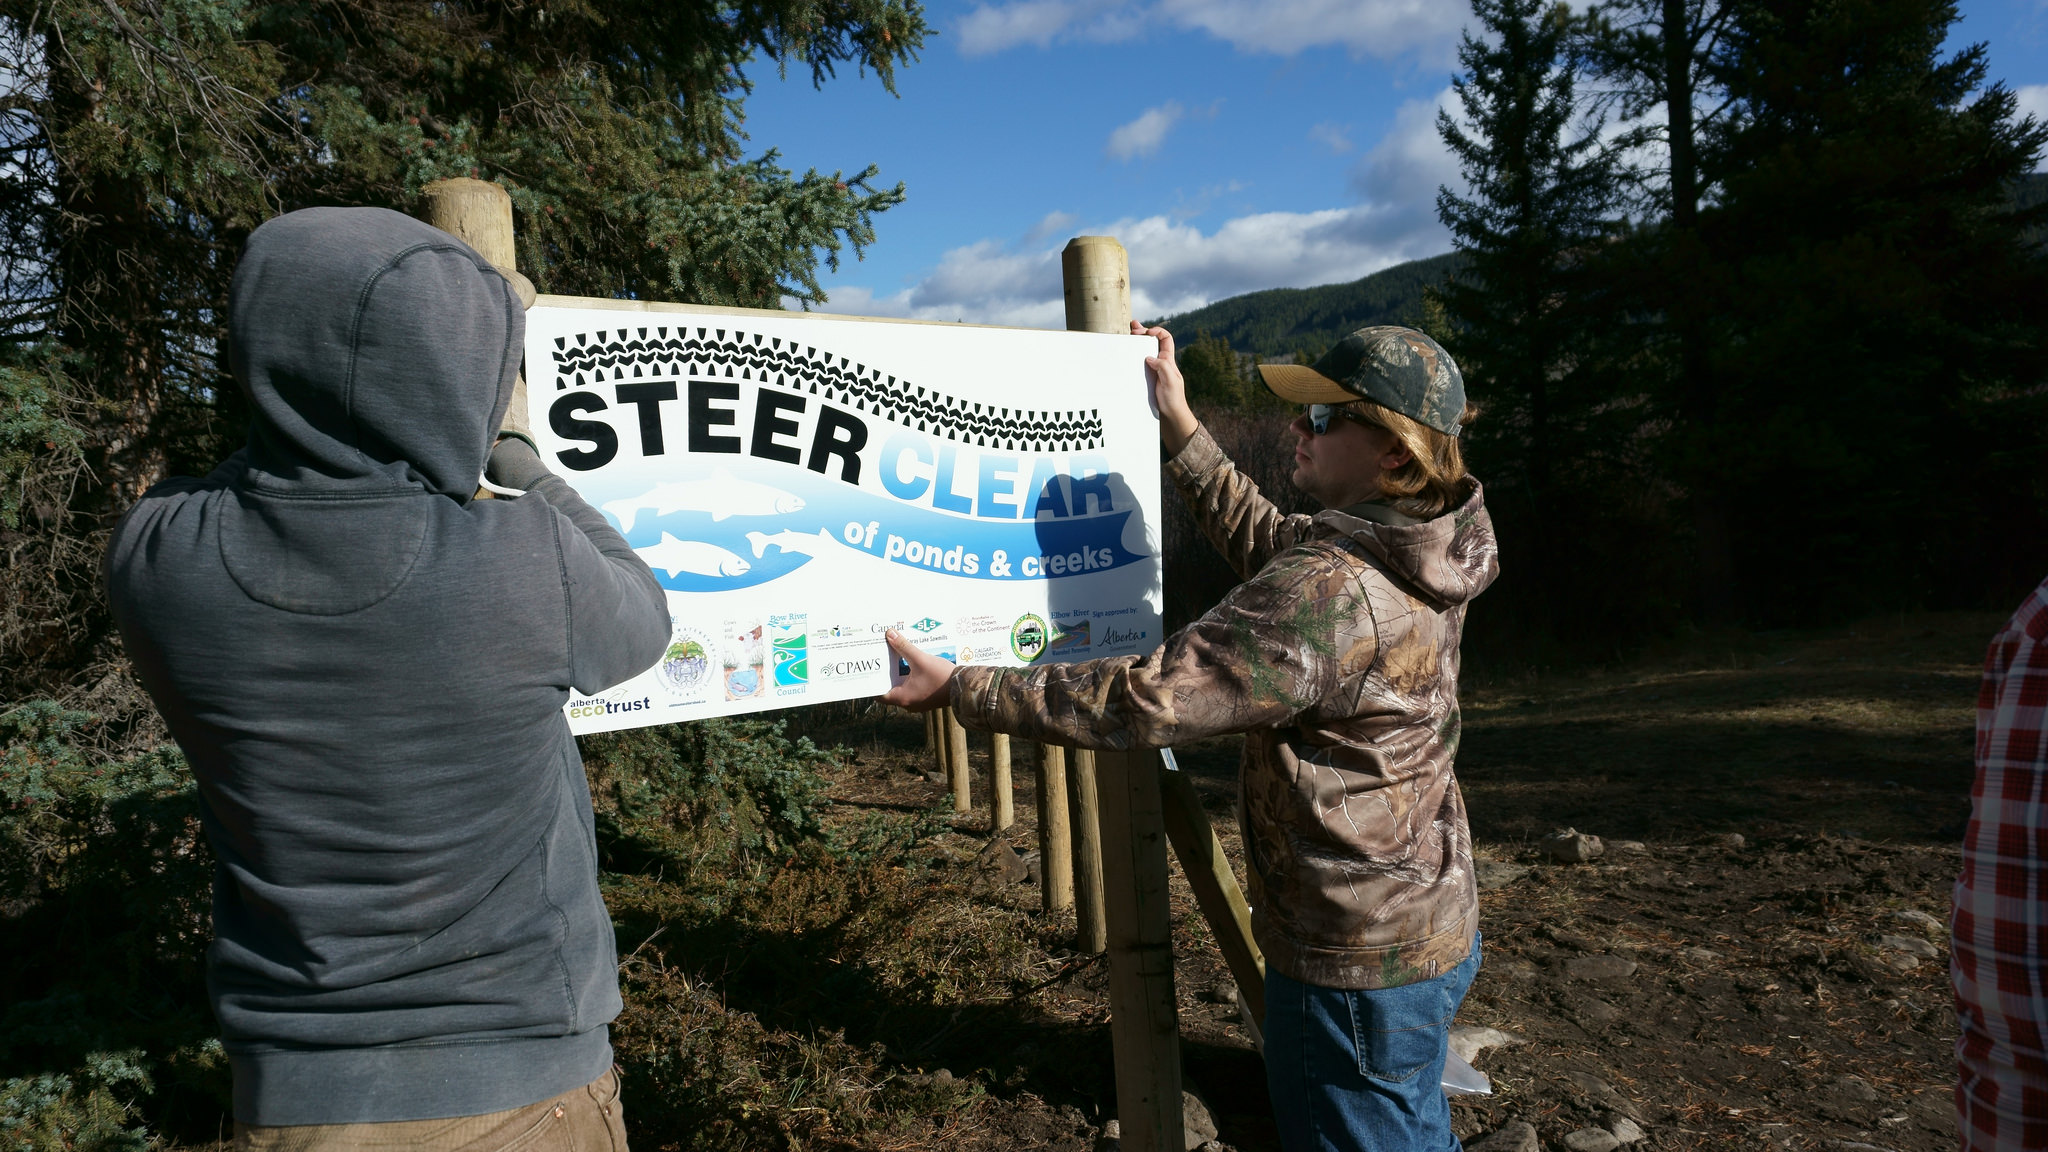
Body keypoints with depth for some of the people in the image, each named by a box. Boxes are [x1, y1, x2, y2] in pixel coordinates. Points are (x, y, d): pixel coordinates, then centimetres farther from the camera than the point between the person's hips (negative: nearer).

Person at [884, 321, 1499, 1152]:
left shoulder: (1330, 591, -30)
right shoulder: (1416, 556, -1)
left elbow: (1144, 701, -29)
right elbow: (1265, 541, 12)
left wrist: (960, 689, -21)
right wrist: (1179, 425, 13)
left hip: (1358, 970, -9)